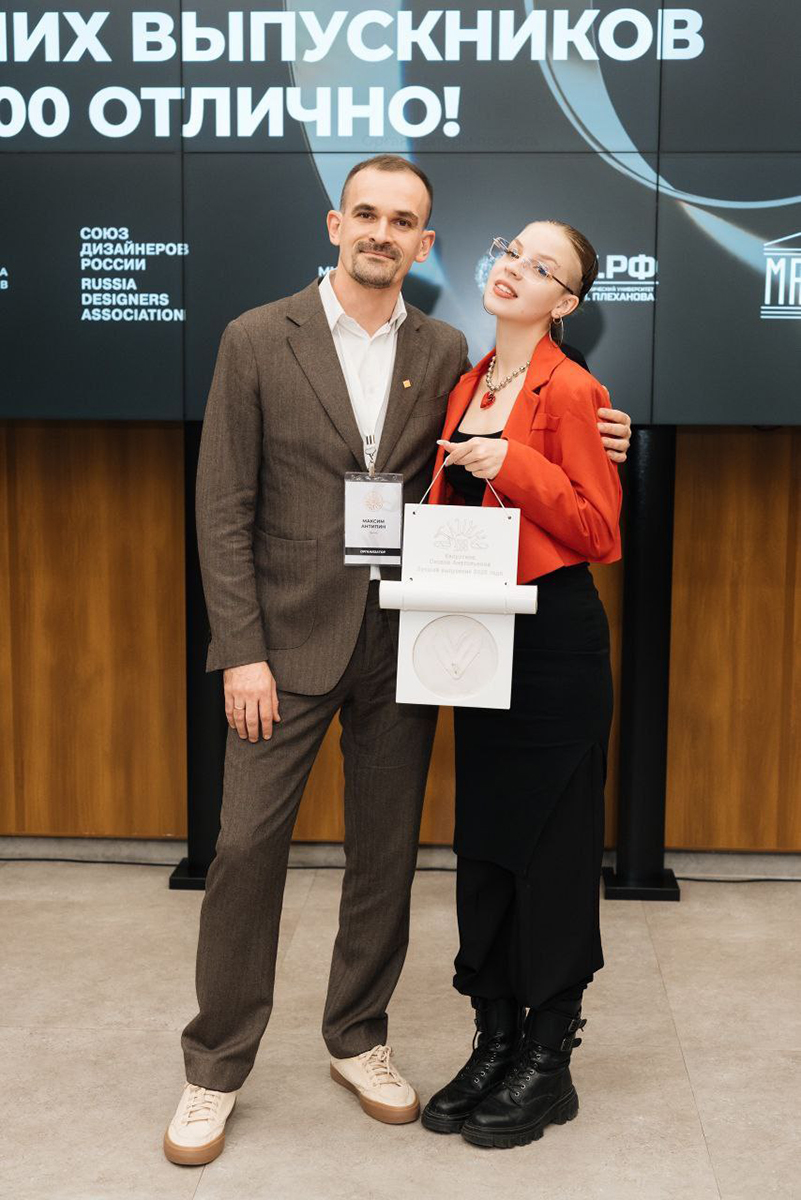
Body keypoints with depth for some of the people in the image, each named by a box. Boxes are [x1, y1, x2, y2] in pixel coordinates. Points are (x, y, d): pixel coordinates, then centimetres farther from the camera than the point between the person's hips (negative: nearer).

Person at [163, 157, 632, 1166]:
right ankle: (215, 1068, 18)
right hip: (289, 640, -2)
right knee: (247, 847, 1)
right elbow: (224, 508, -4)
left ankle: (357, 1039, 31)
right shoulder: (257, 340, -2)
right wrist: (242, 652, -11)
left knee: (386, 853, 11)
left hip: (401, 646, 3)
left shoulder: (444, 353, 7)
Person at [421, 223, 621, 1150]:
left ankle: (548, 1064, 17)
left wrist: (512, 465, -21)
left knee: (552, 848, 2)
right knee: (482, 839, 12)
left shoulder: (569, 391, -11)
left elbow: (602, 535, -13)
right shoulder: (468, 385, 12)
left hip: (554, 639, -7)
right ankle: (495, 1044, 26)